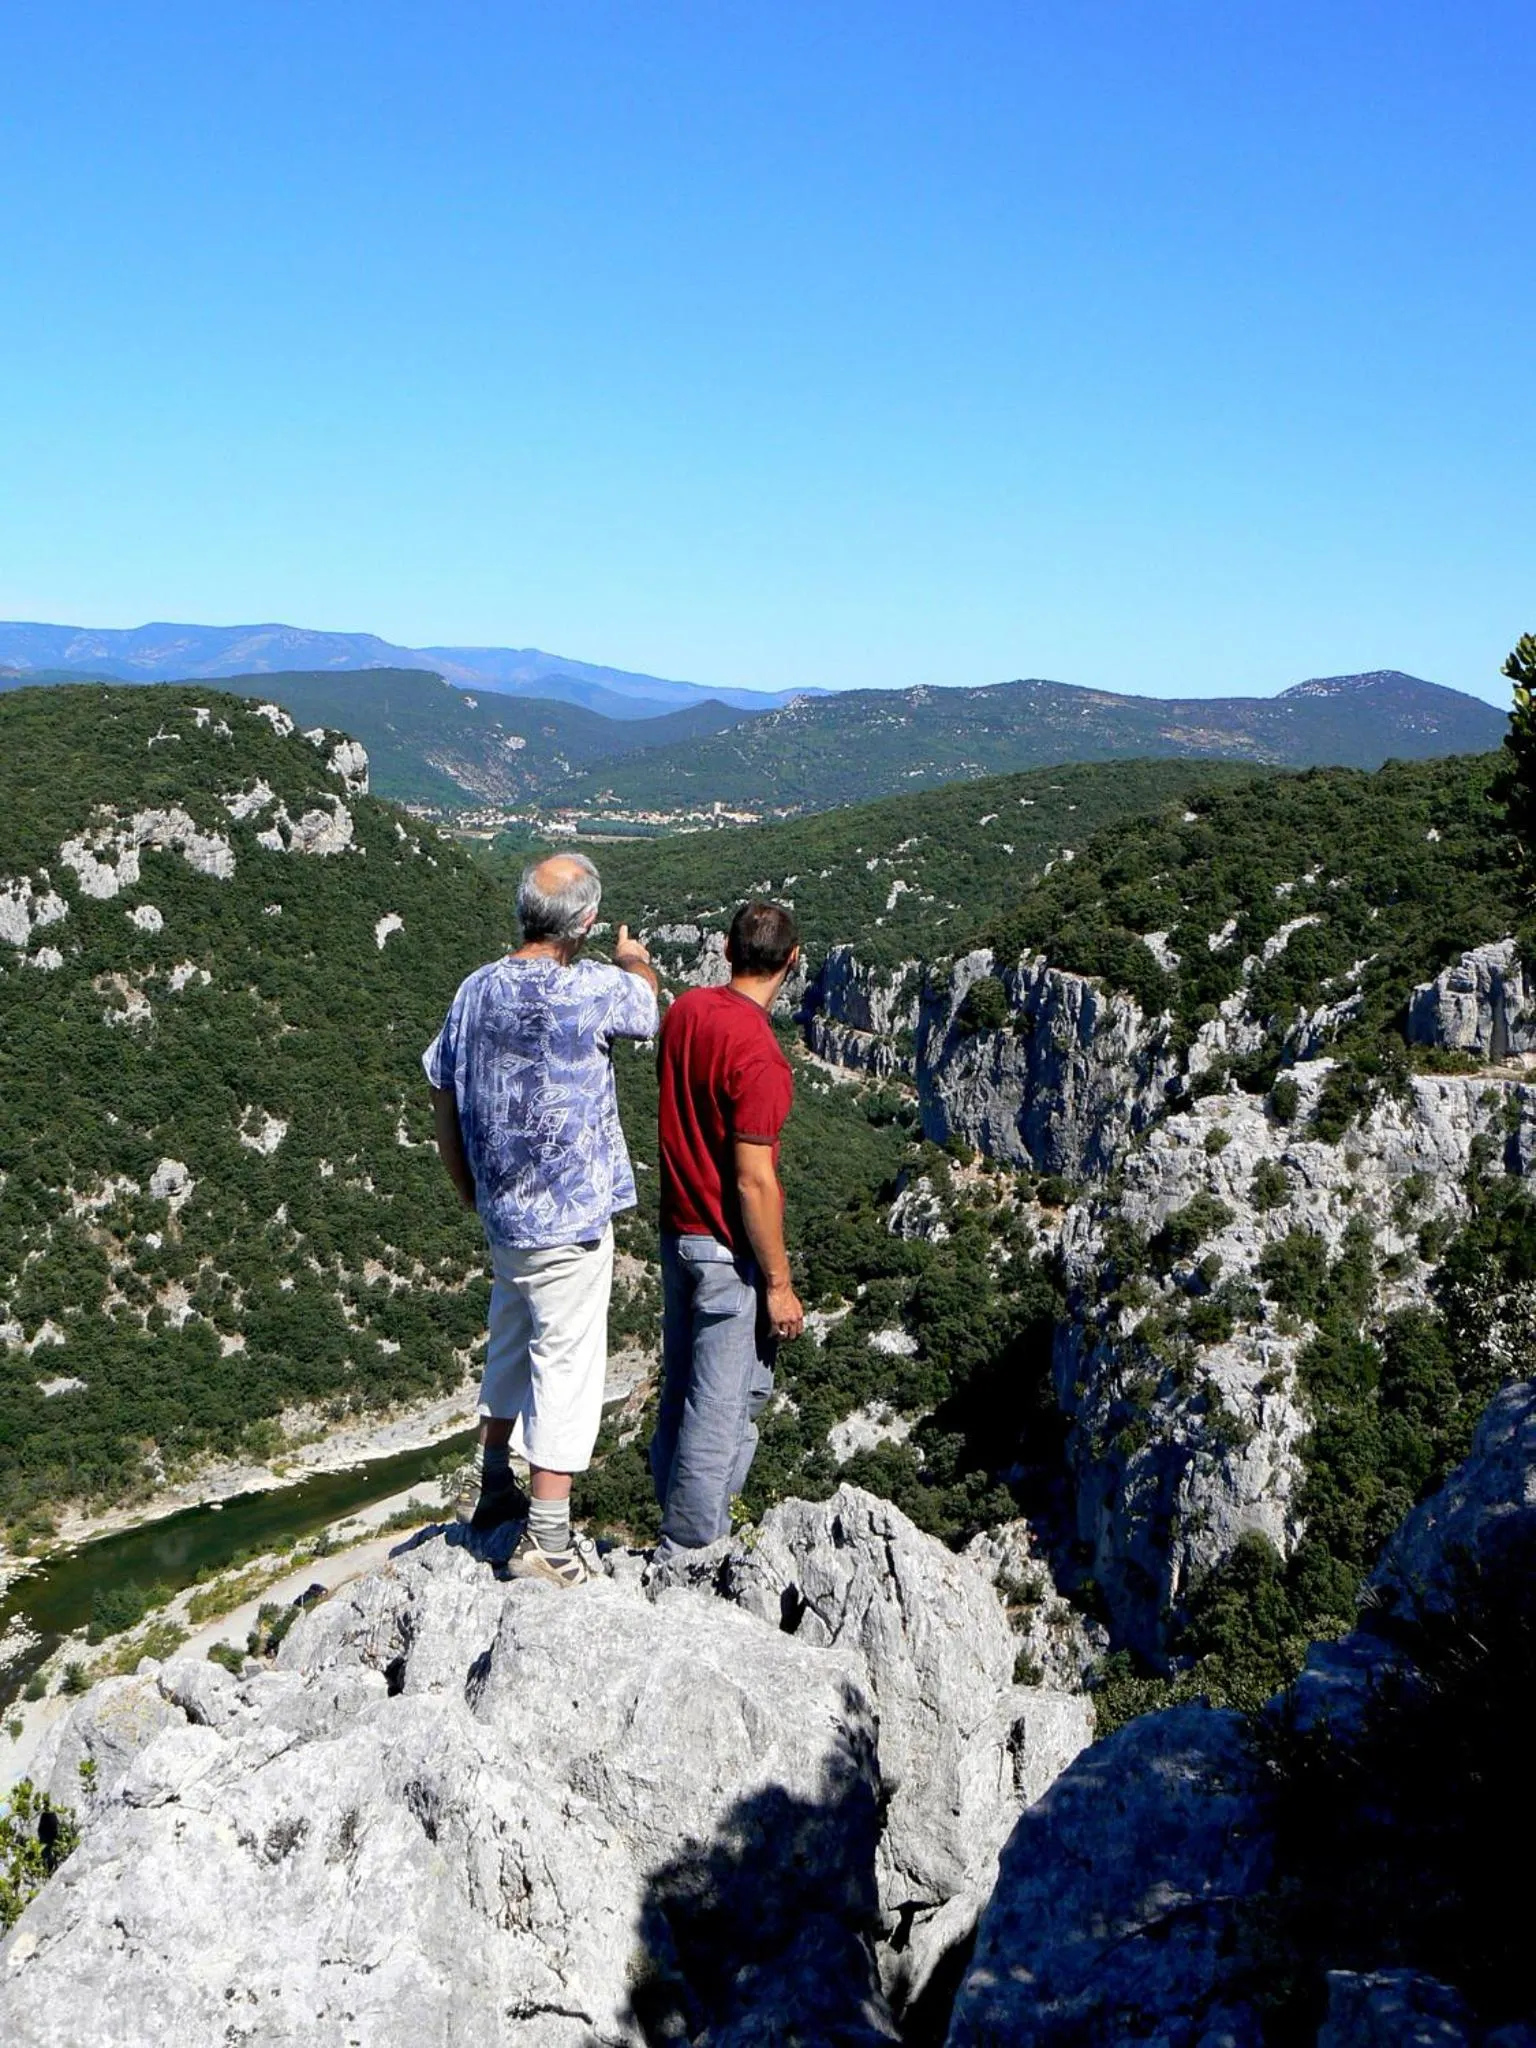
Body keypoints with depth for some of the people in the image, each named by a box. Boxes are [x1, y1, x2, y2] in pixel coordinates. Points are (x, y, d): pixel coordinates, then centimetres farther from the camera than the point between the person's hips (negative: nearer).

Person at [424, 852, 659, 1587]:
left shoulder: (476, 990, -1)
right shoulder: (591, 989, -18)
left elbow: (442, 1097, 7)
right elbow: (645, 1002, 6)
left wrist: (467, 1188, 21)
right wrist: (633, 961, 30)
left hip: (503, 1213, 7)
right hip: (569, 1218, -7)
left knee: (510, 1347, 24)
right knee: (566, 1364, 1)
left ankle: (495, 1491, 40)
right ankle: (545, 1540, 7)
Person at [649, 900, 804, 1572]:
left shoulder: (684, 1009, -1)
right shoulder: (758, 1054, -24)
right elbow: (753, 1181, -24)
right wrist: (779, 1284, -16)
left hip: (677, 1231, 8)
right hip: (731, 1251, -8)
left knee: (682, 1387, 18)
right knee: (724, 1402, 3)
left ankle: (682, 1525, 32)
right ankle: (686, 1551, 13)